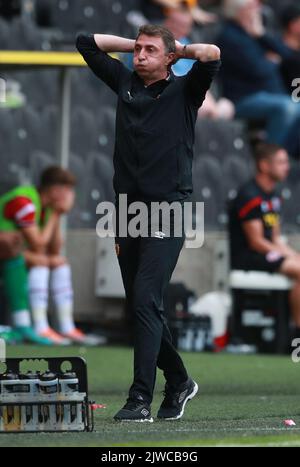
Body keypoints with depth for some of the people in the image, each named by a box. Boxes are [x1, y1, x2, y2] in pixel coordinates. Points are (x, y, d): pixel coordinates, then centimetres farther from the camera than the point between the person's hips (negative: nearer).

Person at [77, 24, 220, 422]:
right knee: (140, 306, 11)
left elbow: (212, 56, -15)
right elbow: (87, 43, 20)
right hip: (128, 208, 6)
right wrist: (135, 44, 17)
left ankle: (141, 400, -20)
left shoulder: (184, 91, 2)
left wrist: (178, 50, 3)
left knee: (146, 300, -16)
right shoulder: (125, 83, 14)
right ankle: (179, 382, 29)